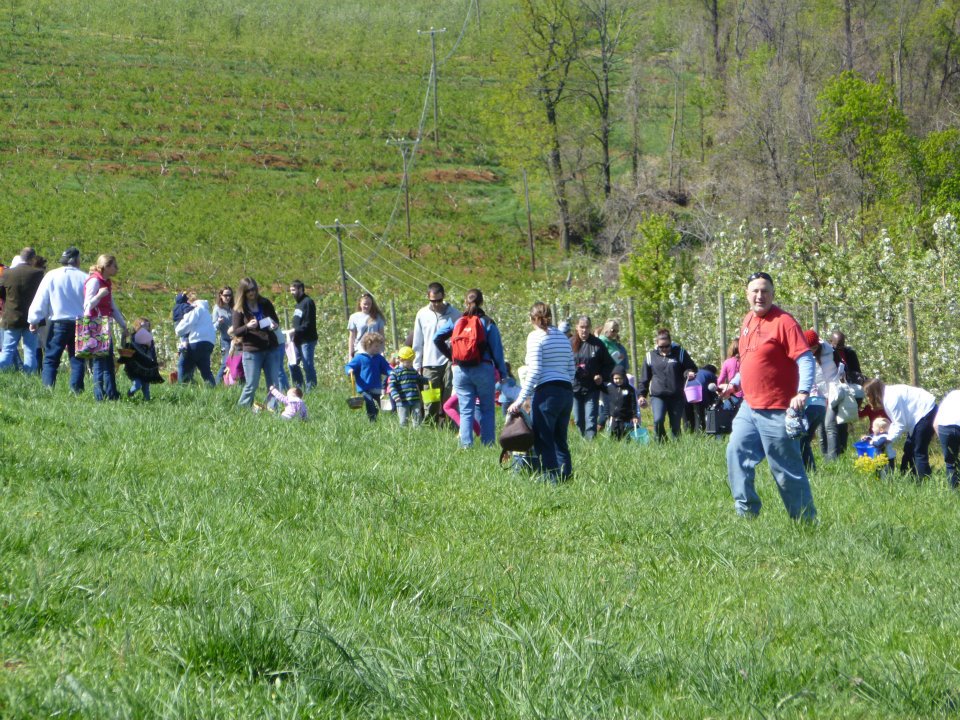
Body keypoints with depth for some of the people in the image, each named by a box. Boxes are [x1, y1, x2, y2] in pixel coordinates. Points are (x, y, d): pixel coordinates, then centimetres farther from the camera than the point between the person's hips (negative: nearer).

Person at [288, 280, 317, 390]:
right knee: (293, 364, 8)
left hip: (307, 340, -9)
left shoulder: (308, 302, -11)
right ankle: (299, 387, 16)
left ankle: (310, 388, 0)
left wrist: (295, 331, -21)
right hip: (298, 340, 9)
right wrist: (293, 333, 7)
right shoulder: (298, 303, 18)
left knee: (308, 366, -5)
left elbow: (308, 324, -18)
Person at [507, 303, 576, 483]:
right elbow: (572, 370, 14)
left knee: (543, 441, -3)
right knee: (560, 441, 14)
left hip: (547, 392, -7)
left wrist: (520, 400, -13)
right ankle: (566, 475, 11)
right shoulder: (563, 338, 15)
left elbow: (535, 371, -13)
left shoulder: (536, 336, -5)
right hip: (567, 392, 7)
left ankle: (551, 479, -8)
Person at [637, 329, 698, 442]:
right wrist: (641, 394, 9)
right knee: (658, 420, -21)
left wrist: (689, 373, -11)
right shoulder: (650, 356, 9)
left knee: (675, 426, 4)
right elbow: (644, 378, 16)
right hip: (657, 396, 0)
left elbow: (692, 368, 12)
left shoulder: (680, 353, 6)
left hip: (676, 397, 0)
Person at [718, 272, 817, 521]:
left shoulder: (783, 322, -12)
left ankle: (806, 519, 6)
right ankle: (747, 513, 10)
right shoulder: (748, 321, 13)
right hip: (749, 407, 8)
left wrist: (803, 392, -31)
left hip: (776, 410, -8)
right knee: (736, 454, 4)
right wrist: (734, 384, 21)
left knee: (786, 468, -4)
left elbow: (806, 359, -19)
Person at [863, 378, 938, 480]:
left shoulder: (891, 398, -23)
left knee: (919, 451, -10)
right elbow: (897, 421, 9)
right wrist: (886, 435, 0)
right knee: (909, 449, 13)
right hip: (920, 414, 10)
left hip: (926, 412, -10)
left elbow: (900, 424, -21)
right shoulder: (887, 395, 6)